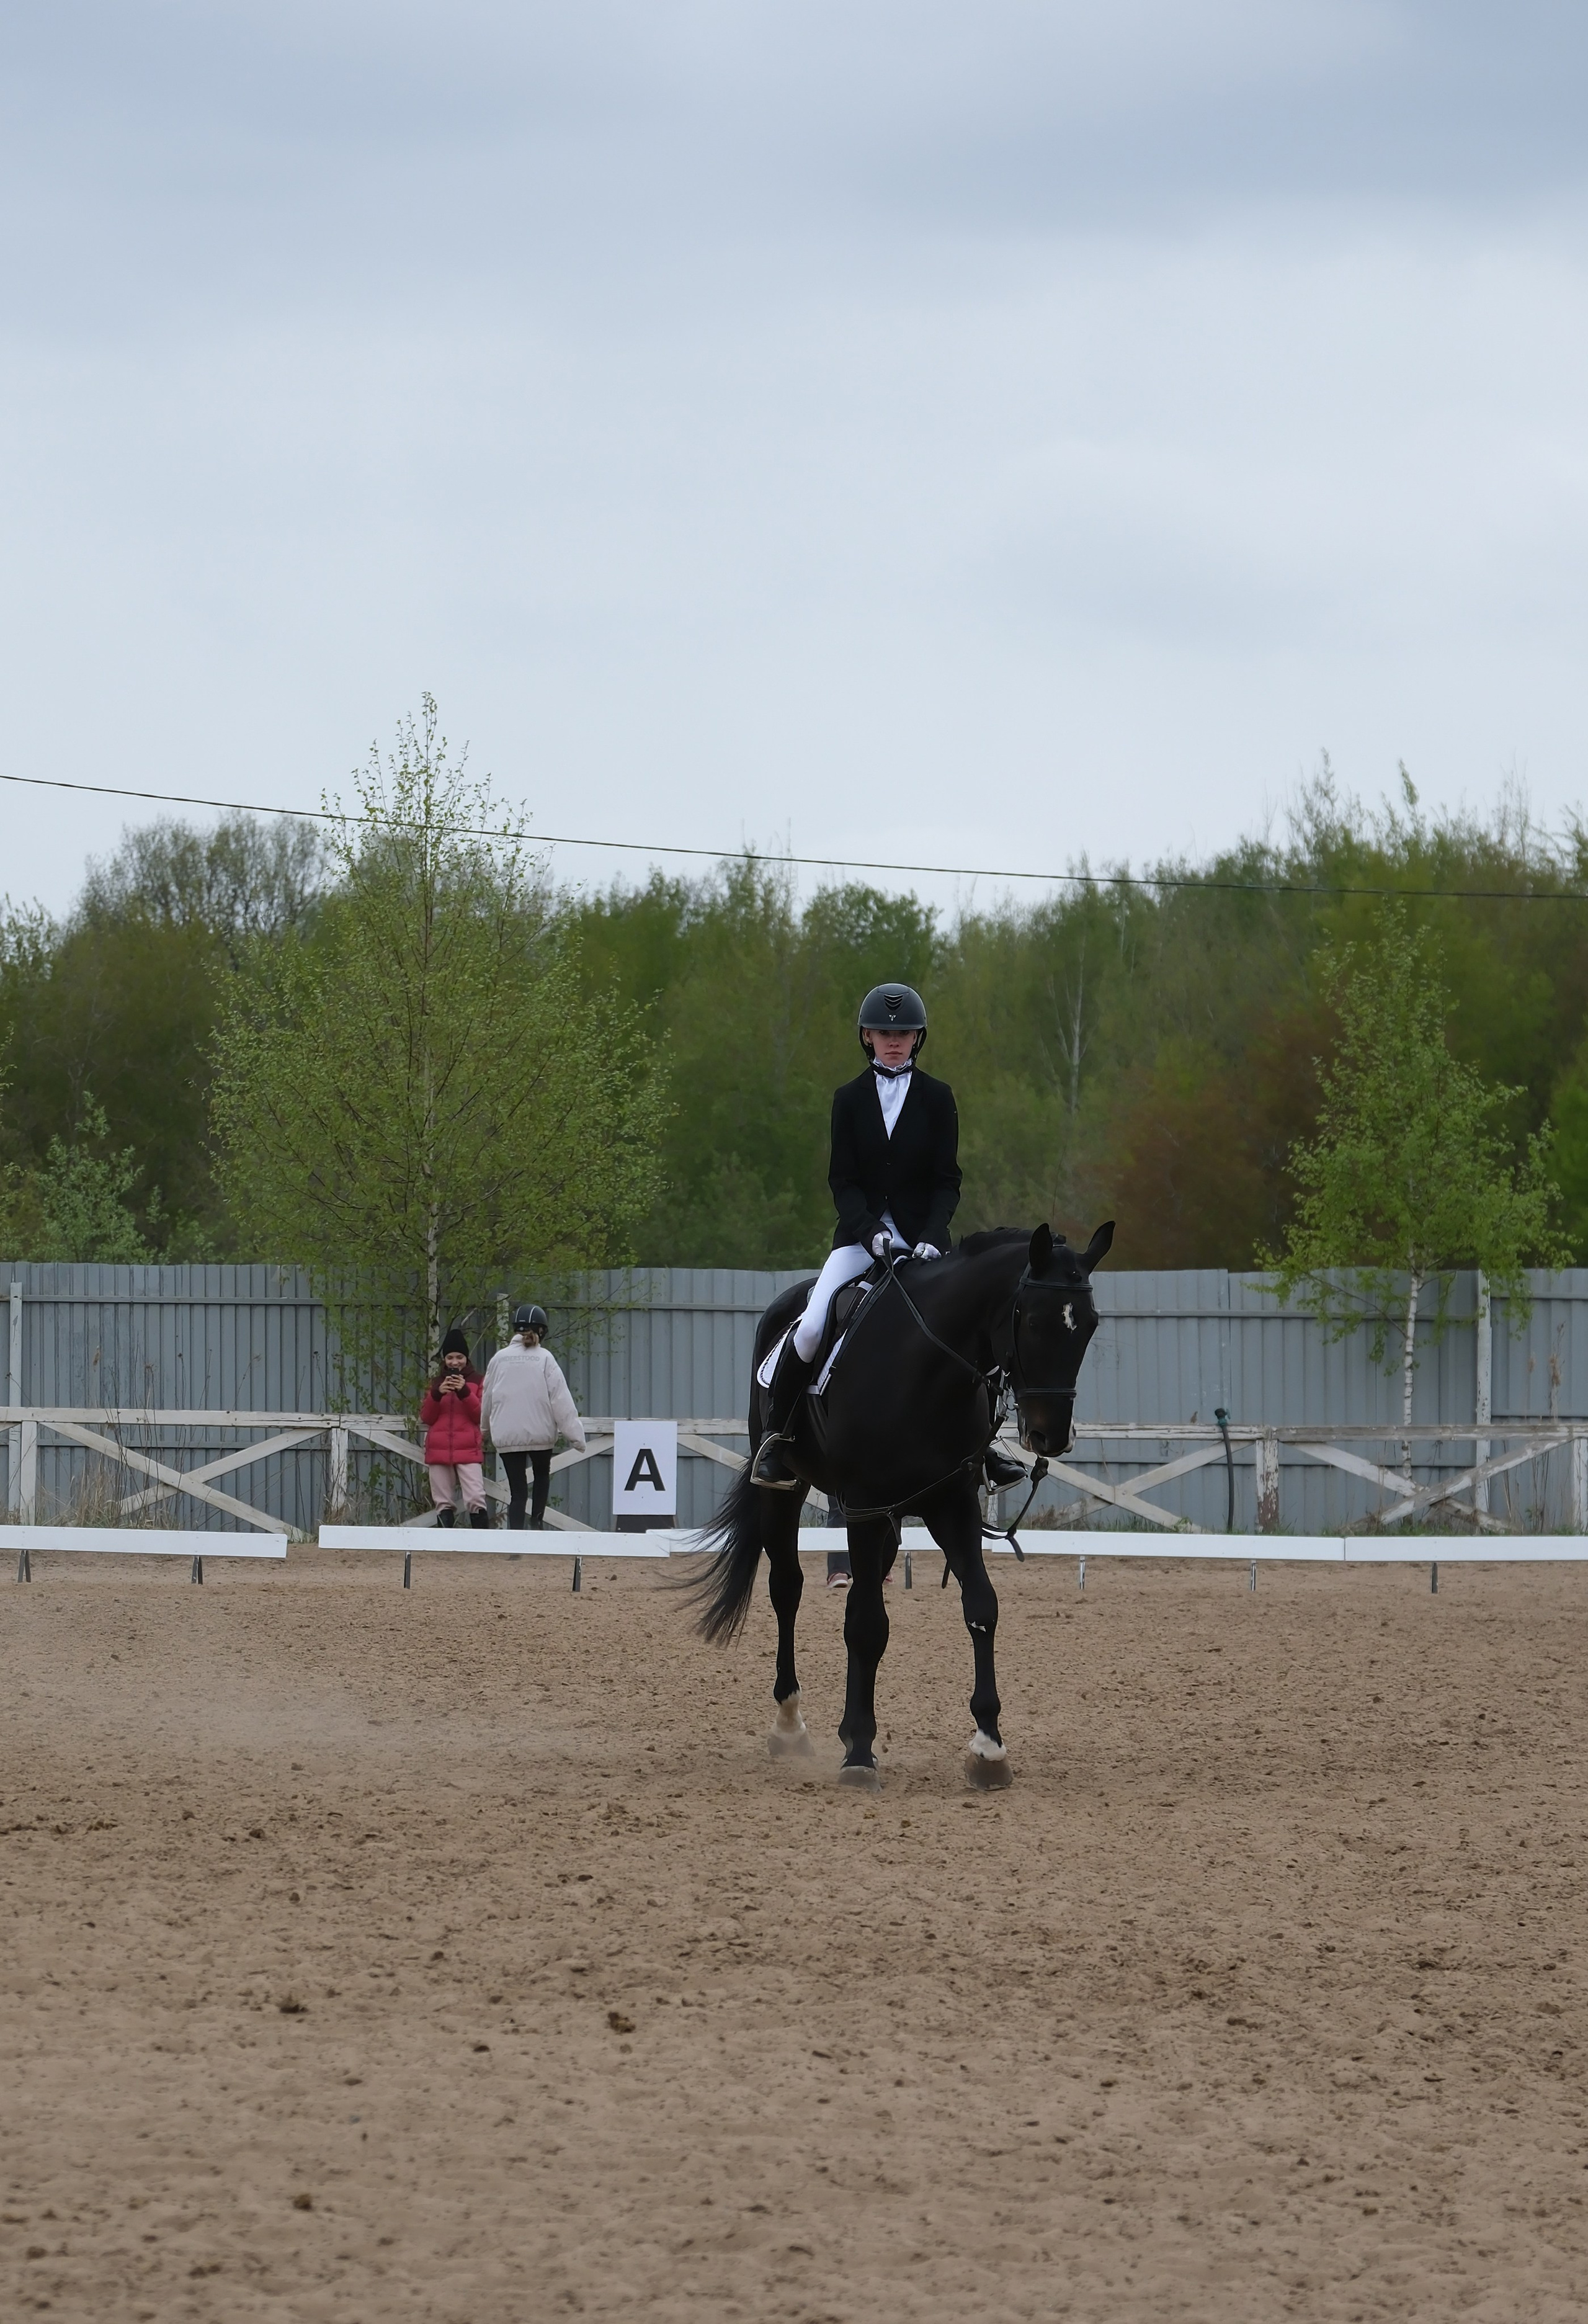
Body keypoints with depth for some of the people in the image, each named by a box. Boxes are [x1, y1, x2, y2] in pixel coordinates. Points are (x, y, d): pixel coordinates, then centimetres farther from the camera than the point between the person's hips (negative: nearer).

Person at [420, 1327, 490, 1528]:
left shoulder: (476, 1382, 8)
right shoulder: (437, 1383, 16)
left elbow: (481, 1416, 0)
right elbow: (426, 1417, 8)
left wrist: (464, 1392, -12)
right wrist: (437, 1394, -8)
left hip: (468, 1450, -3)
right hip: (439, 1450, 3)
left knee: (476, 1500, -16)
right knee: (444, 1504, 3)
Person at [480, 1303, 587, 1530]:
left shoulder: (500, 1358, 3)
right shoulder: (545, 1358, -5)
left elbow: (487, 1399, 13)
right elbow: (560, 1399, -9)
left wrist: (487, 1427, 31)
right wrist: (575, 1433, -7)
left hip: (507, 1436, 1)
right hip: (540, 1433, -1)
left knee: (517, 1490, 3)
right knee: (542, 1476, 23)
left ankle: (515, 1534, -9)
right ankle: (537, 1522, 11)